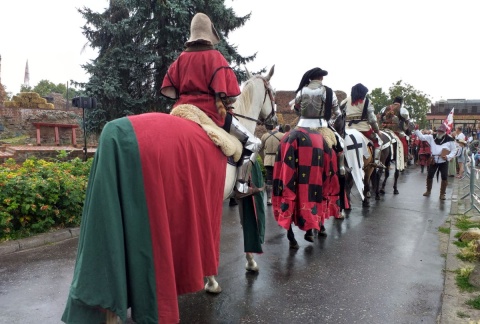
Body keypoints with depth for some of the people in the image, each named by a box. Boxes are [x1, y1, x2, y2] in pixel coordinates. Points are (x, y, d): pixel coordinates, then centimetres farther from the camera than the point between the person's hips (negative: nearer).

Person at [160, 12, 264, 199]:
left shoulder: (181, 58, 10)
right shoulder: (214, 56, -6)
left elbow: (169, 89, 9)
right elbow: (230, 93, -13)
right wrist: (227, 102, 8)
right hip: (211, 112, -6)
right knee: (253, 143, 3)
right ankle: (241, 187, -1)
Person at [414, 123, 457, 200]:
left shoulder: (449, 140, -7)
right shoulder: (432, 137, 1)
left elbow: (454, 151, -1)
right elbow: (422, 137, 1)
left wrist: (448, 157, -18)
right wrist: (416, 130, -11)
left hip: (443, 162, -2)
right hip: (433, 161, 2)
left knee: (444, 178, -2)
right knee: (429, 176, 8)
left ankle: (442, 194, 12)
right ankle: (428, 191, 28)